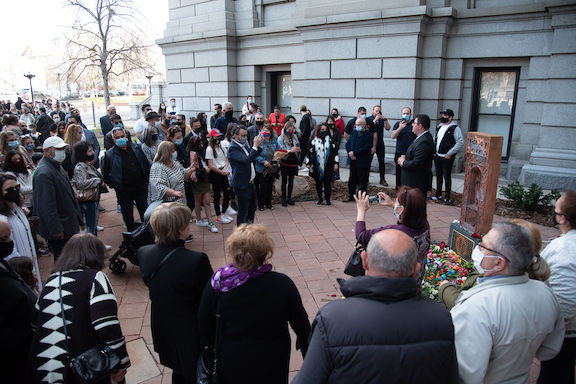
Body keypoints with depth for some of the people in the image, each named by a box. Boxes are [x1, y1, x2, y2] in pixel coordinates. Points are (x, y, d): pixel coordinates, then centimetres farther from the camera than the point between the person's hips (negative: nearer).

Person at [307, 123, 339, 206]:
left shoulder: (330, 140, 5)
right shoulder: (314, 141, 4)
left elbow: (335, 152, 5)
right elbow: (310, 152, 8)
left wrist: (336, 163, -1)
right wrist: (309, 163, 6)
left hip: (328, 165, -1)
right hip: (317, 166, 1)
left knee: (327, 182, -3)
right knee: (318, 182, 8)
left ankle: (328, 199, 11)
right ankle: (320, 198, 23)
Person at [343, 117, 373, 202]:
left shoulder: (369, 135, -8)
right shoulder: (353, 133, 12)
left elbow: (366, 148, -17)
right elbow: (348, 144, 8)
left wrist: (354, 153, -18)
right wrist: (350, 153, -9)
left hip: (363, 163, -6)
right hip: (353, 162, 6)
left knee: (363, 181, 5)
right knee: (352, 179, 15)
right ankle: (351, 196, 28)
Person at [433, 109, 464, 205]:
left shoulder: (455, 128, -10)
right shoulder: (439, 127, 12)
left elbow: (460, 142, -15)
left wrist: (450, 153, -17)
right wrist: (433, 151, 9)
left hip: (447, 158, -7)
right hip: (437, 156, 7)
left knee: (447, 177, -1)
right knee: (438, 176, 14)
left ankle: (447, 197, 9)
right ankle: (438, 195, 25)